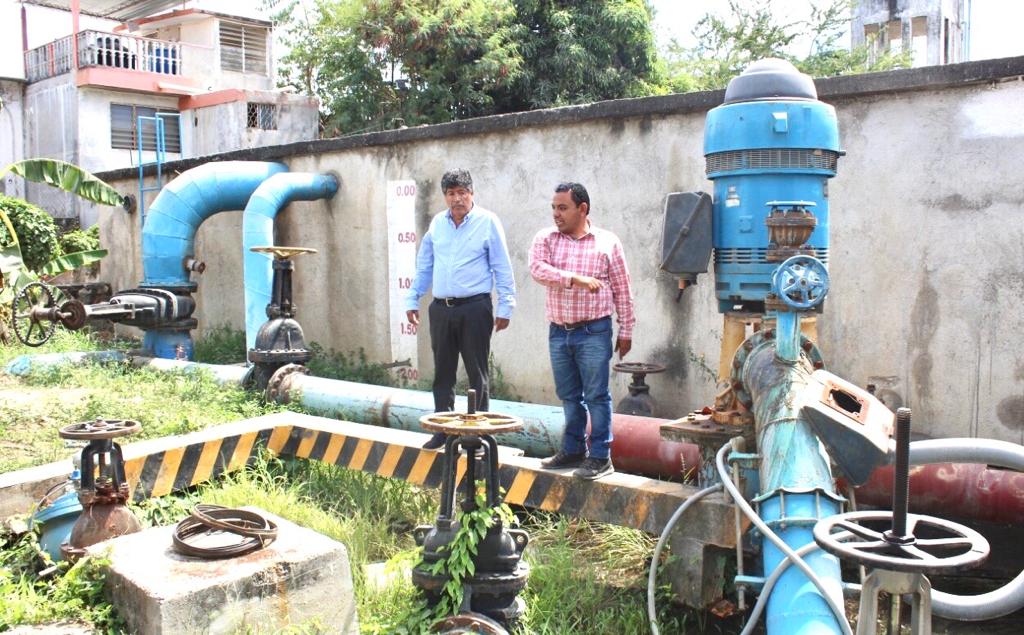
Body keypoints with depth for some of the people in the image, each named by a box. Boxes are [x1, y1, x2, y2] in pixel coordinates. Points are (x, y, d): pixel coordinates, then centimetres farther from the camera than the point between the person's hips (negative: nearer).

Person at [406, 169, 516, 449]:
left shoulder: (488, 222, -3)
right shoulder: (437, 223, 11)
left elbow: (502, 269, -3)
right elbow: (424, 266, 18)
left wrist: (505, 307, -7)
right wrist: (412, 300, 15)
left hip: (475, 308, -4)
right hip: (441, 309, 5)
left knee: (477, 374, 2)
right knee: (442, 373, 11)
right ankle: (443, 429, 22)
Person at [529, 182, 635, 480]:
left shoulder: (607, 242, 0)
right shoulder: (545, 239, 5)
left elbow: (622, 289, 2)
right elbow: (538, 269, -14)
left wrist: (626, 330, 1)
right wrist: (577, 279, -22)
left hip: (594, 332, -3)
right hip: (558, 332, 4)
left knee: (597, 396, 0)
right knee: (569, 396, 14)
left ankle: (601, 458, 7)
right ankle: (573, 450, 26)